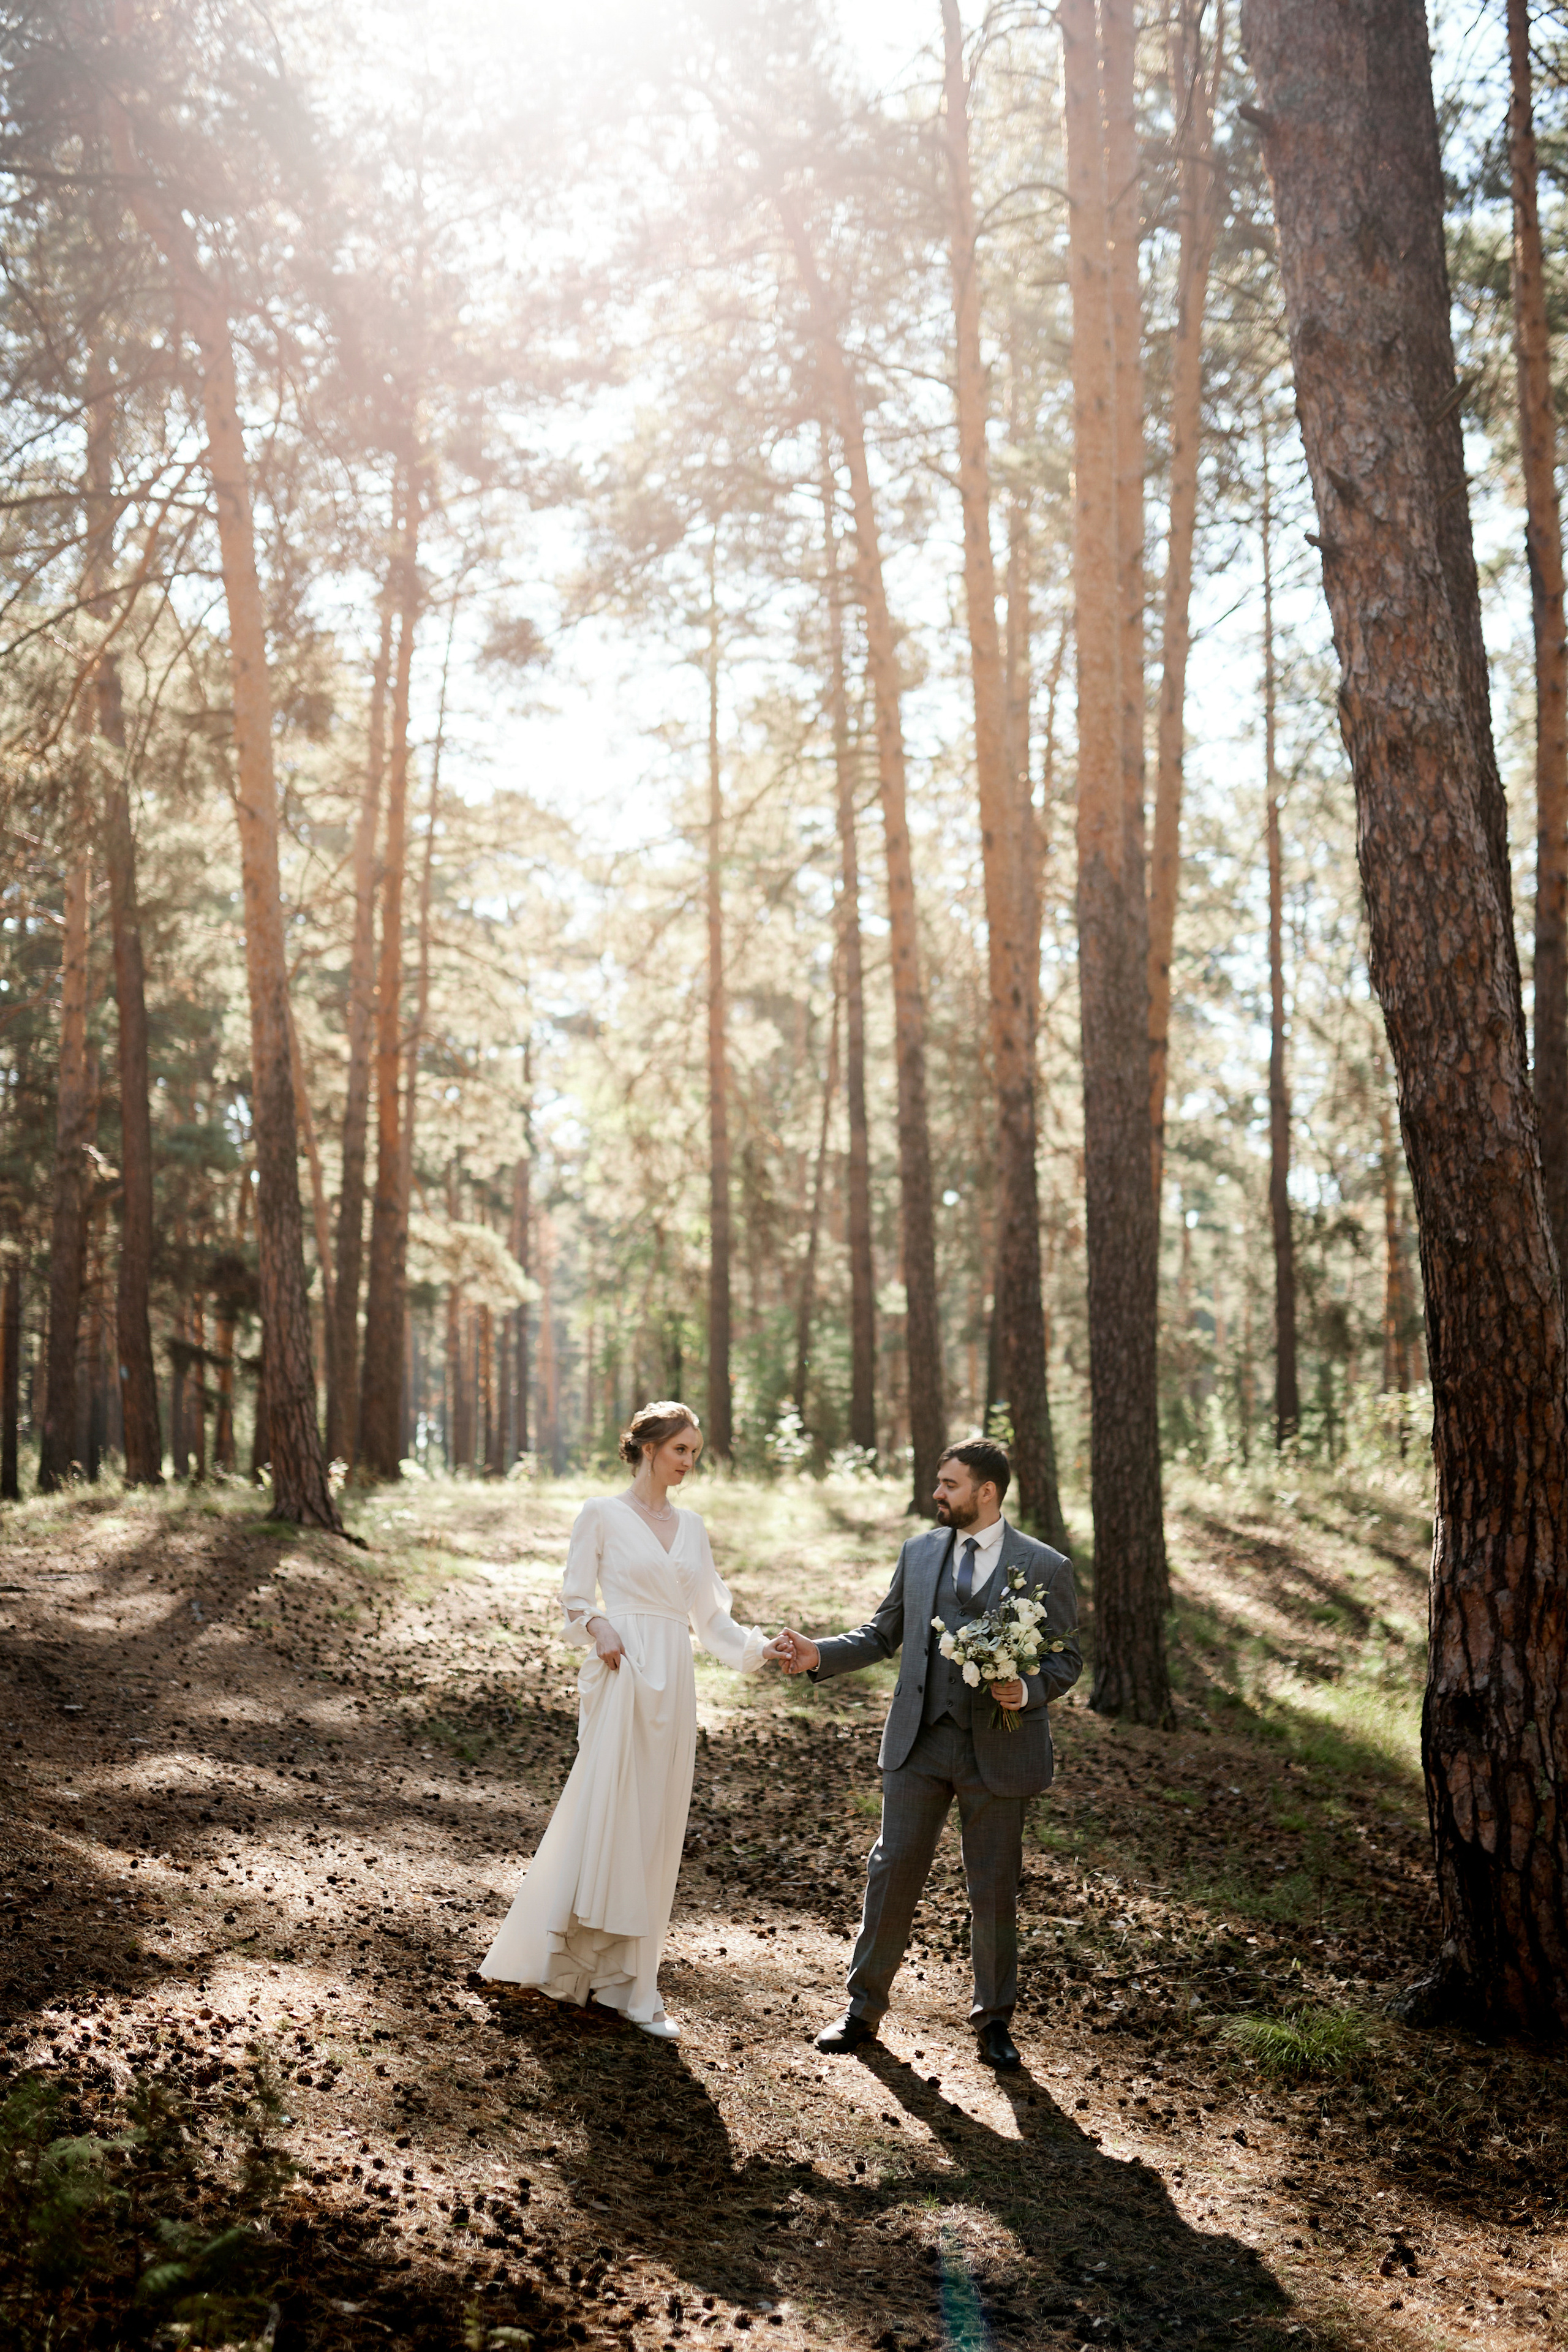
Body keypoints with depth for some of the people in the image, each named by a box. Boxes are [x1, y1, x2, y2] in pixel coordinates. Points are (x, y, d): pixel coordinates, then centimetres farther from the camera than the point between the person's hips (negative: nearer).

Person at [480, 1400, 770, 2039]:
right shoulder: (601, 1514, 1)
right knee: (605, 1817, -8)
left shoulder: (692, 1527, 15)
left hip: (674, 1686, 5)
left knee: (655, 1831, 6)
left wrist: (759, 1649, -1)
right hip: (621, 1676, -5)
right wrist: (597, 1626, -19)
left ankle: (630, 1982, 13)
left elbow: (710, 1616, 14)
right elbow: (574, 1599, 1)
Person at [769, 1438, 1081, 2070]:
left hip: (998, 1749, -2)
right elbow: (882, 1634, 12)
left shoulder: (1044, 1568, -4)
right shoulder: (919, 1552, 7)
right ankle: (864, 2008, 19)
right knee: (892, 1872, 4)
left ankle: (993, 2019, 26)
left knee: (994, 1889, 8)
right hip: (920, 1740, 3)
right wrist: (819, 1656, -3)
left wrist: (1027, 1691, -20)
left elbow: (1066, 1658, -1)